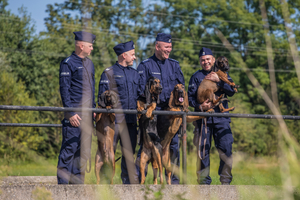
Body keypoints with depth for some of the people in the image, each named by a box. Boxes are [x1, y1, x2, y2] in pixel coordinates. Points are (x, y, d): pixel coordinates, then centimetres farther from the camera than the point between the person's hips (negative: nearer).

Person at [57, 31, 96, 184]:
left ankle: (77, 181, 14)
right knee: (70, 148, -8)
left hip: (87, 114, 8)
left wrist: (93, 108, 17)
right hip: (74, 114, -8)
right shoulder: (67, 63, -6)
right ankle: (63, 182, -4)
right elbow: (64, 89, -10)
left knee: (84, 150, 8)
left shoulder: (89, 64, 17)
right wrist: (70, 113, -15)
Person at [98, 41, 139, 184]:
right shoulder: (109, 73, 0)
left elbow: (139, 96, 22)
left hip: (130, 120, 5)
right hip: (113, 120, -5)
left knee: (129, 153, 6)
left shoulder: (135, 73, 16)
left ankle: (131, 182, 10)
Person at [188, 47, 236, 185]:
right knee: (203, 150, 0)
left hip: (221, 118, 1)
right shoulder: (196, 77, 12)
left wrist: (218, 80, -12)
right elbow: (190, 97, 5)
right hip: (203, 118, 0)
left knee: (226, 148, -6)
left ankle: (225, 181, 4)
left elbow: (231, 91, 1)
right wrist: (199, 106, -14)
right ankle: (204, 181, 8)